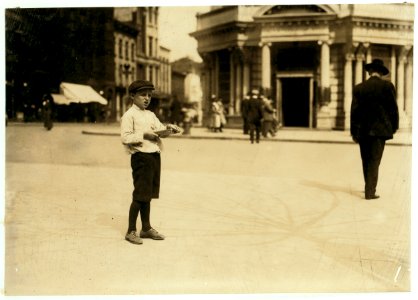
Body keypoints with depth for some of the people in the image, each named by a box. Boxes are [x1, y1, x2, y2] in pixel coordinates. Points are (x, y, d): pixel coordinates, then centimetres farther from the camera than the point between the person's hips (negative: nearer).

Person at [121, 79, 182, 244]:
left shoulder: (151, 115, 19)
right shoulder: (129, 115, -5)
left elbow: (160, 131, 12)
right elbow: (125, 138, -14)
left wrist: (168, 128, -8)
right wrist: (144, 135, -19)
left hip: (155, 156, 8)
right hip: (141, 157, -8)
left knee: (148, 194, 14)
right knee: (140, 195, -6)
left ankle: (146, 228, 25)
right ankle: (131, 231, 2)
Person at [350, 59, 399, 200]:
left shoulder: (358, 88, 2)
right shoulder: (387, 86, -4)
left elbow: (354, 110, 2)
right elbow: (393, 108, -3)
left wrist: (354, 132, 6)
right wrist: (394, 126, 9)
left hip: (362, 130, 3)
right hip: (379, 129, -2)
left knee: (366, 161, 14)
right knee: (374, 161, 0)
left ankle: (369, 187, 27)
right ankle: (370, 191, -3)